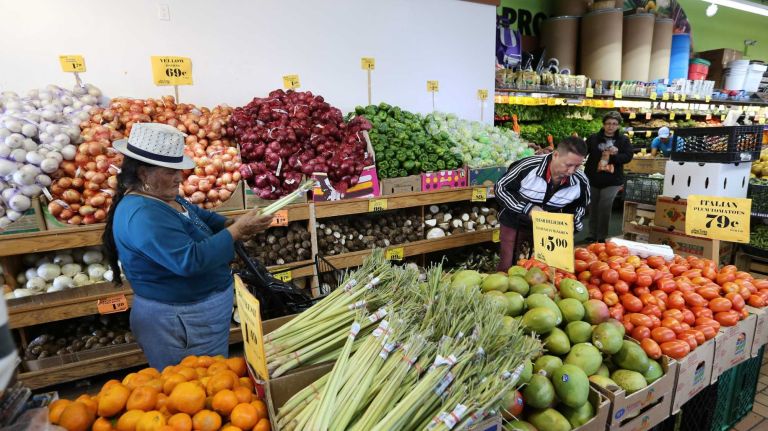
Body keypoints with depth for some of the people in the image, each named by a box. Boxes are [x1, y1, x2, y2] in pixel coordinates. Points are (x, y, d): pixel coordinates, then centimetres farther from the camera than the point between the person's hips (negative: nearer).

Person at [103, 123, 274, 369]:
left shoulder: (163, 197, 4)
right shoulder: (142, 215, -27)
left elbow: (199, 216, 17)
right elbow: (191, 260, -34)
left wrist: (232, 224, -3)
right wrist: (236, 231, -26)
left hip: (192, 312, 10)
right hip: (183, 322, -10)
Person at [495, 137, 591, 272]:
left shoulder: (581, 182, -16)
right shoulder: (528, 166, -28)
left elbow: (581, 206, 6)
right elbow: (500, 188, -18)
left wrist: (571, 223, -13)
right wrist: (528, 208, -27)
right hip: (515, 223, -3)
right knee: (507, 268, 4)